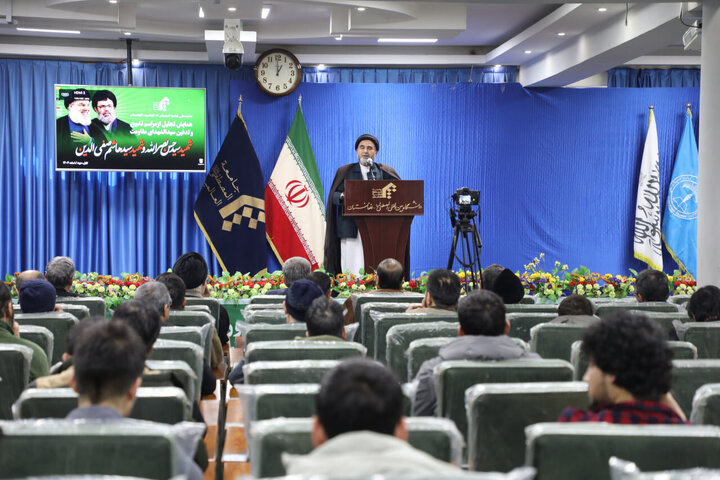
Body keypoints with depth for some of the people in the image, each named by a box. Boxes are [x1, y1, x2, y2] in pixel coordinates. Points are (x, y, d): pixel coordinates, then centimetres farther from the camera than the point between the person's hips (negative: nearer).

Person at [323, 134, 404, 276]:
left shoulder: (384, 172, 16)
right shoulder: (345, 171, 15)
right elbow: (334, 195, 8)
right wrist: (343, 196, -14)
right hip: (352, 229, -1)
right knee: (353, 272, -8)